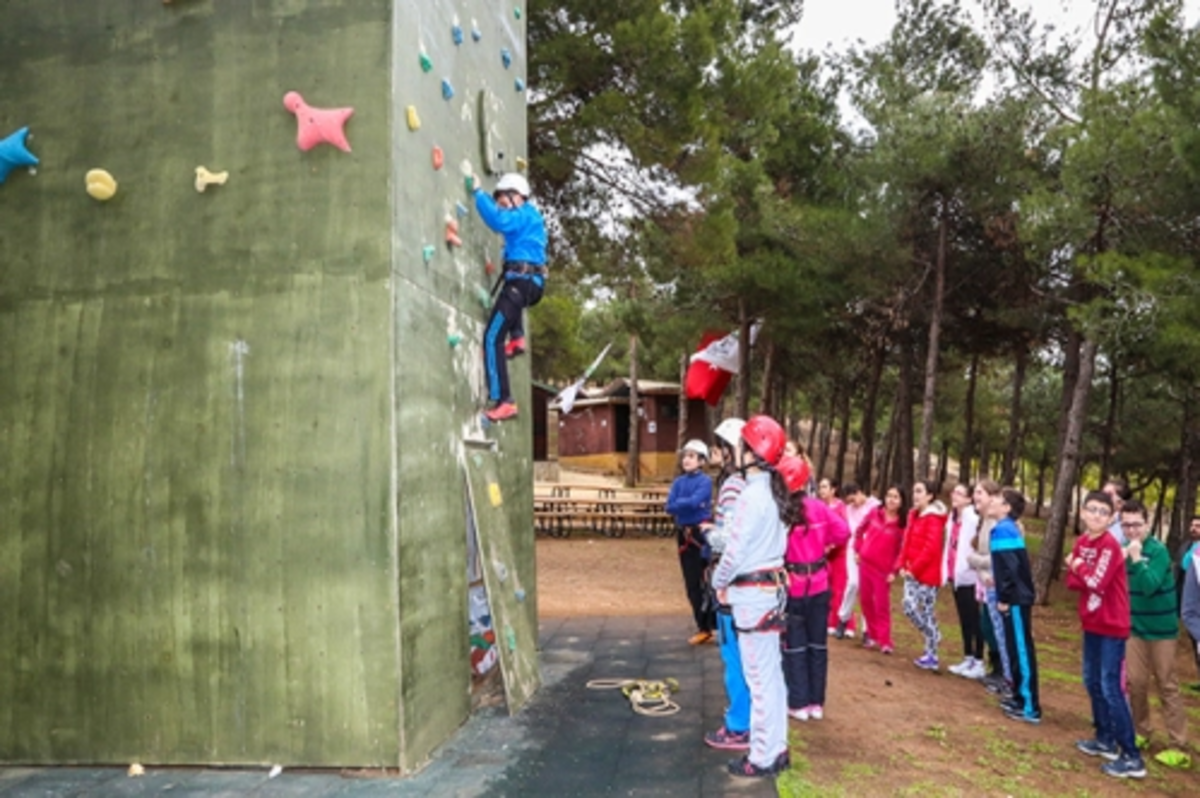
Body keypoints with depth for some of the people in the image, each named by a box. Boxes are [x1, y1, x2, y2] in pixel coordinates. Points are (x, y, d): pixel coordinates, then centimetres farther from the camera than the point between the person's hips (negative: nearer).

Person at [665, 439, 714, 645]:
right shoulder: (679, 481, 9)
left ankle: (707, 626, 3)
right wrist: (688, 503, -13)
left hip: (701, 534, -6)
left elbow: (695, 501, -22)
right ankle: (703, 627, 19)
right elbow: (669, 507, -1)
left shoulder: (705, 481, -7)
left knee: (701, 581, -7)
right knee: (691, 583, 9)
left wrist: (680, 503, -7)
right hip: (683, 535, 6)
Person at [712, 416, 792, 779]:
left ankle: (762, 757, 8)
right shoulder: (775, 491, 9)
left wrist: (719, 582, -1)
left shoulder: (752, 494, -19)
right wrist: (730, 580, 14)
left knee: (759, 677, -1)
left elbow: (736, 548, -17)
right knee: (771, 674, 15)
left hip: (753, 593, -9)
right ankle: (776, 749, 24)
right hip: (772, 586, 9)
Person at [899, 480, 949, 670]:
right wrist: (902, 565, 5)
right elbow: (907, 542, 15)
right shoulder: (914, 514, 12)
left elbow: (931, 547, -22)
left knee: (927, 611, -1)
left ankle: (931, 656, 12)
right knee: (909, 606, 5)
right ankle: (932, 636, 25)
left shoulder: (933, 518, -14)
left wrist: (915, 569, -18)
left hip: (927, 573, -8)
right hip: (912, 571, 8)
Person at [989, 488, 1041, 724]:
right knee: (1017, 649, 16)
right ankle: (1021, 698, 25)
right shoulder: (1009, 528, 13)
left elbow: (1009, 567, -23)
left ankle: (1030, 707, 3)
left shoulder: (1002, 529, -16)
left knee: (1022, 651, -4)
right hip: (1017, 597, 10)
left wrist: (1005, 597, -17)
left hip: (1014, 600, -10)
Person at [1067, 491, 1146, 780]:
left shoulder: (1110, 545, -18)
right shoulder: (1082, 542, 6)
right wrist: (1088, 577, -15)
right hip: (1092, 623, 9)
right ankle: (1106, 740, 31)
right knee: (1093, 683, 17)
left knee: (1110, 688, -9)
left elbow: (1095, 583, -25)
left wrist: (1079, 566, -8)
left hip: (1112, 626, -9)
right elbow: (1072, 581, 5)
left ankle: (1132, 758, -3)